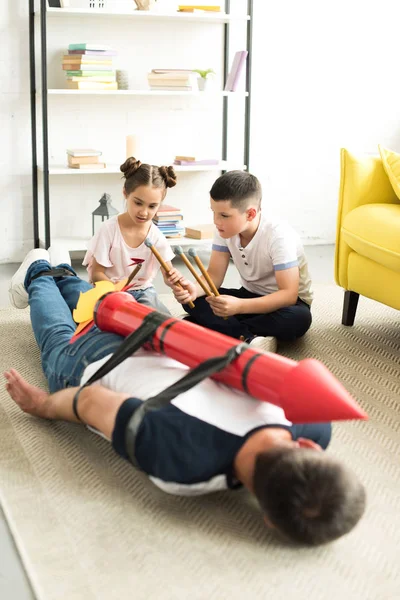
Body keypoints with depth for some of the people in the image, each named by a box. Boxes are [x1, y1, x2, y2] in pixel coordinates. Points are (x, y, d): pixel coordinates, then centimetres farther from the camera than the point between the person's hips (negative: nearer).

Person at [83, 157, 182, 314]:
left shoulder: (156, 236, -7)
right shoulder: (109, 229, -14)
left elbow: (168, 274, -8)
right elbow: (96, 273, -9)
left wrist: (173, 278, -34)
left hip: (144, 291, 3)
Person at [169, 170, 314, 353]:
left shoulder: (279, 236, -27)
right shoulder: (225, 229, -11)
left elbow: (289, 294, -32)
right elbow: (214, 274, -9)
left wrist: (239, 306, -46)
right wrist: (195, 289, -34)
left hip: (285, 301, -5)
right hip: (250, 296, 5)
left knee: (299, 318, -40)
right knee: (190, 299, -17)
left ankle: (224, 331, -27)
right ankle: (248, 338, -30)